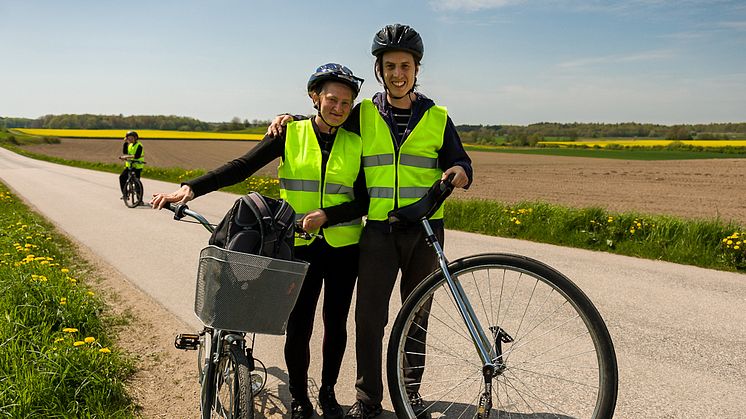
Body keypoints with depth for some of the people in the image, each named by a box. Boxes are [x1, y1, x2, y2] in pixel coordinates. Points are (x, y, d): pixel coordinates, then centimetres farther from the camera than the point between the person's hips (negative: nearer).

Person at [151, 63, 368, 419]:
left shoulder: (356, 144, 2)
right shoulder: (290, 134, -1)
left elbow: (363, 202, -1)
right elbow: (241, 167, -9)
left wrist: (326, 215, -17)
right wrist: (191, 188, -20)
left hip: (343, 248, 2)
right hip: (300, 247, -1)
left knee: (335, 325, 11)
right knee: (298, 328, 0)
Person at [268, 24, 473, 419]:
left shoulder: (437, 117, 6)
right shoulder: (362, 115, 5)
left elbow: (458, 161, 8)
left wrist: (460, 171, -16)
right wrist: (289, 118, 0)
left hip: (425, 230, 1)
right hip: (378, 230, 0)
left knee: (416, 314, 12)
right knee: (369, 317, -2)